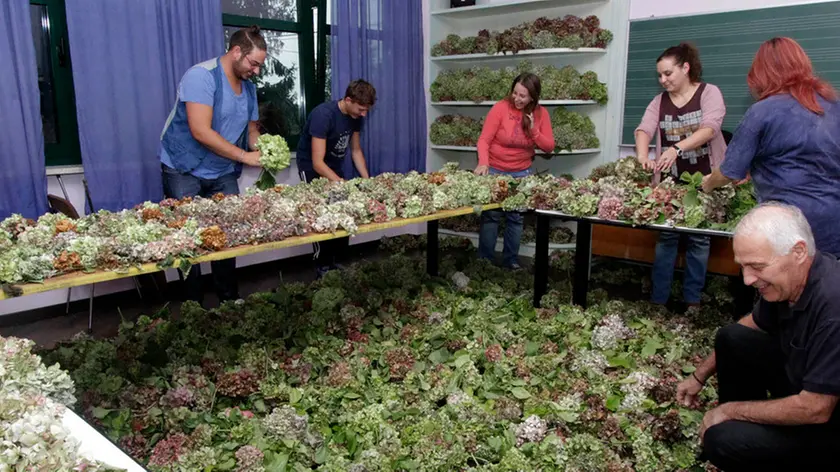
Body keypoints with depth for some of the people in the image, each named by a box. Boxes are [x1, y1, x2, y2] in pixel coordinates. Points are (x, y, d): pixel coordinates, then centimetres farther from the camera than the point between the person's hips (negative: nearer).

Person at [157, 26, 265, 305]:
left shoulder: (249, 87, 6)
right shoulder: (201, 76, -19)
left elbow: (251, 128, 15)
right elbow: (200, 131, -27)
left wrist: (263, 150, -8)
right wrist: (245, 156, -25)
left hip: (223, 174, 7)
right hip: (184, 172, -7)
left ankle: (229, 299, 17)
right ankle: (193, 303, 10)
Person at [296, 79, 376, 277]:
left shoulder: (356, 116, -8)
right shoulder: (323, 114, -30)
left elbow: (356, 150, 4)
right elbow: (317, 163, -32)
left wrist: (367, 180, -9)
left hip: (335, 167, 6)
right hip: (312, 168, -6)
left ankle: (335, 261, 11)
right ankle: (323, 266, -1)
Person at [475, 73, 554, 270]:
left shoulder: (541, 114, -5)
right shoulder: (501, 107, -15)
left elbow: (549, 147, -4)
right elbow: (484, 140, -16)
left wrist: (533, 130, -19)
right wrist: (483, 163, -32)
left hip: (522, 173, 3)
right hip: (495, 171, -3)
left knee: (516, 217, 6)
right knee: (490, 215, 1)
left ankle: (511, 260, 19)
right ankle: (485, 260, 12)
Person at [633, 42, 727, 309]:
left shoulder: (709, 93, -4)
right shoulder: (659, 101, 7)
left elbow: (710, 128, -20)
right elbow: (644, 129, -8)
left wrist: (677, 148, -36)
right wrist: (643, 156, -29)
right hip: (670, 182, 3)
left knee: (699, 239, 6)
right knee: (666, 237, 4)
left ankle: (692, 301, 16)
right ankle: (657, 300, 11)